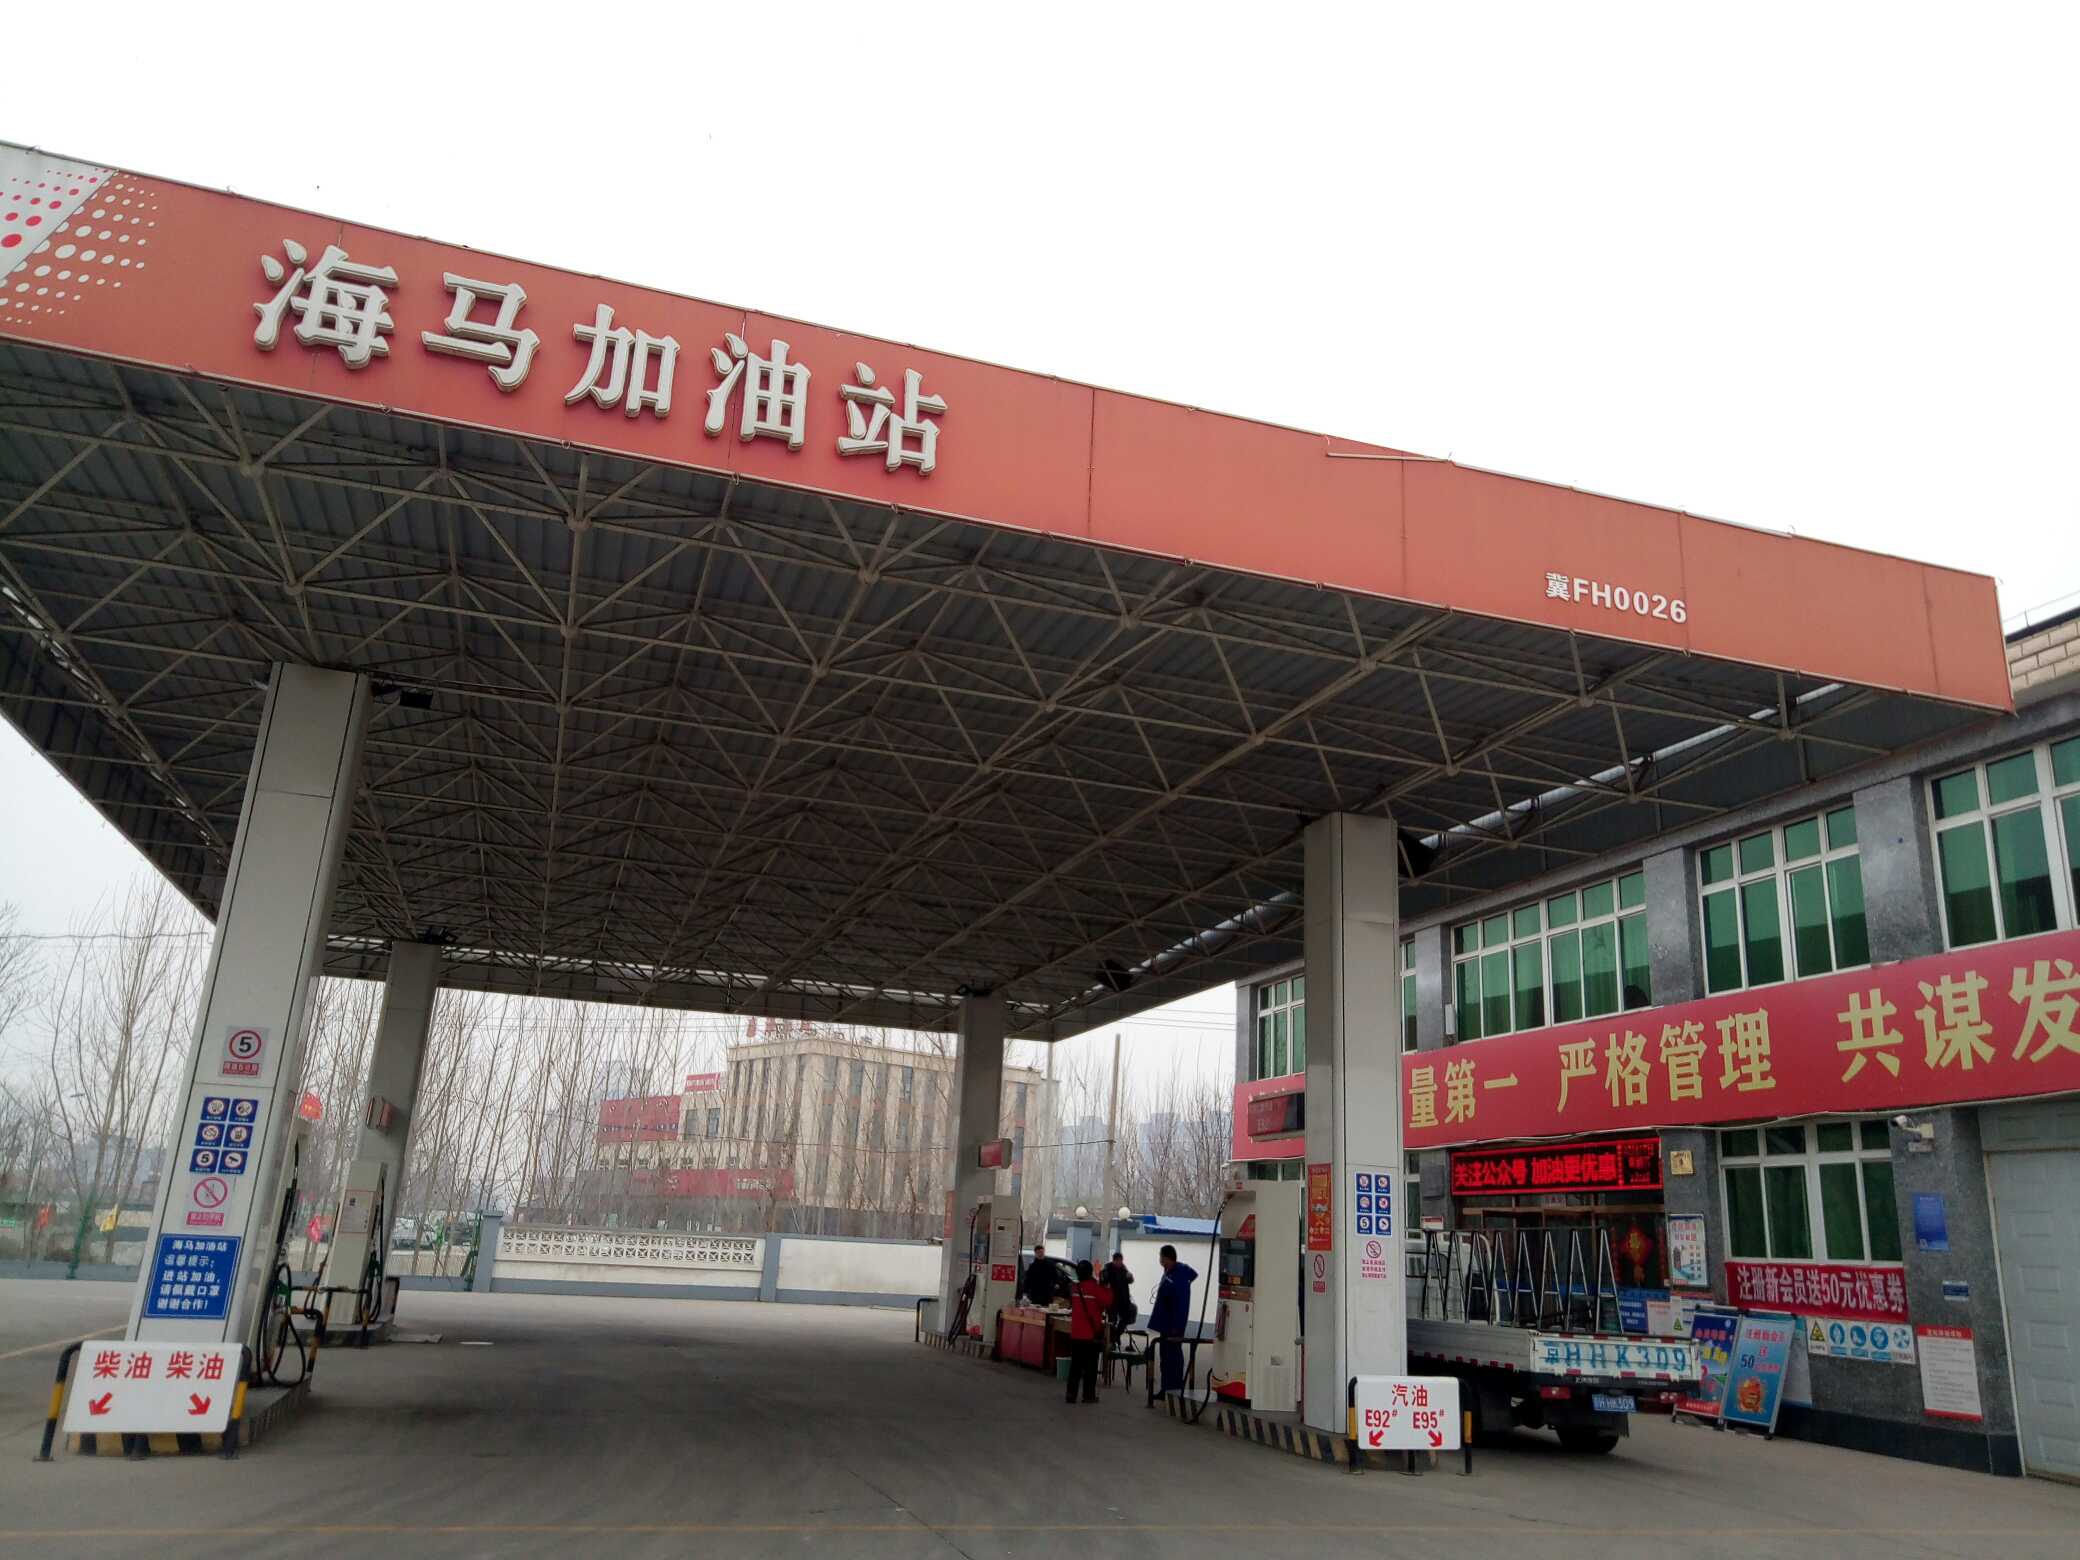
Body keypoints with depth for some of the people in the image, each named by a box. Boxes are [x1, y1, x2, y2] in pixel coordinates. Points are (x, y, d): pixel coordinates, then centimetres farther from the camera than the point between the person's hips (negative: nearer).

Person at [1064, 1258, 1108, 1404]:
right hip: (1092, 1334, -4)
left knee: (1075, 1365, 10)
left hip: (1075, 1333, 4)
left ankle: (1071, 1393, 8)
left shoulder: (1074, 1288, 2)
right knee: (1090, 1366, 5)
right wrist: (1105, 1286, -5)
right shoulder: (1095, 1288, -14)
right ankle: (1088, 1395, 7)